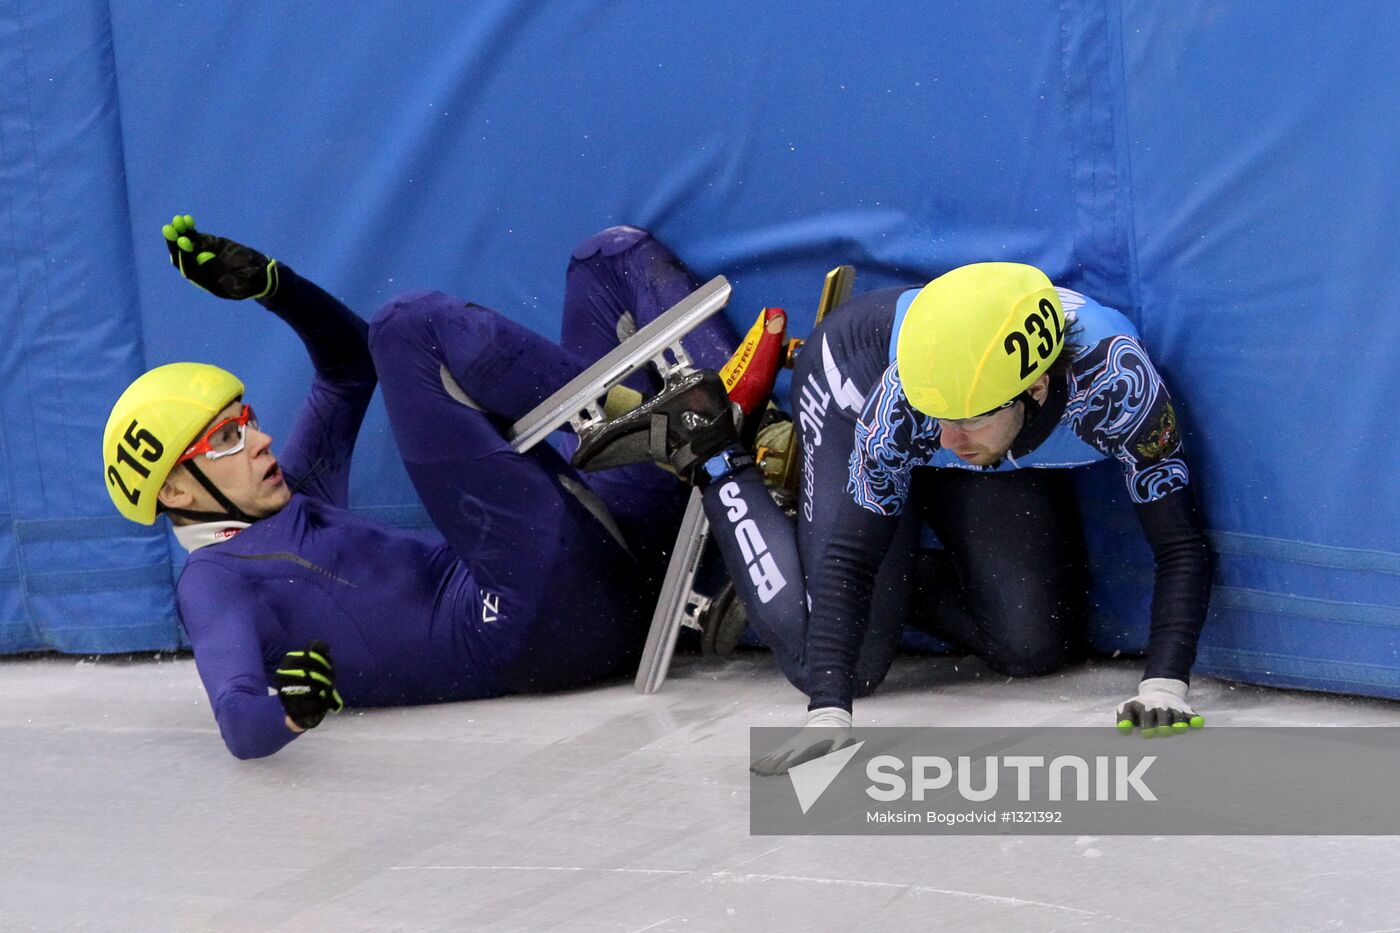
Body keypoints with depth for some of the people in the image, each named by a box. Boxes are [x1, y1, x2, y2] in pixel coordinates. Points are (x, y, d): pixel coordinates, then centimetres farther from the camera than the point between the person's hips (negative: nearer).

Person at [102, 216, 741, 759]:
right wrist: (289, 706, -41)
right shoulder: (215, 583, 2)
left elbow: (350, 361, 36)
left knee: (611, 255, 15)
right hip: (539, 622, -9)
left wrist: (265, 283, 19)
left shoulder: (295, 504, 27)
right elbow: (240, 725, -17)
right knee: (412, 325, -13)